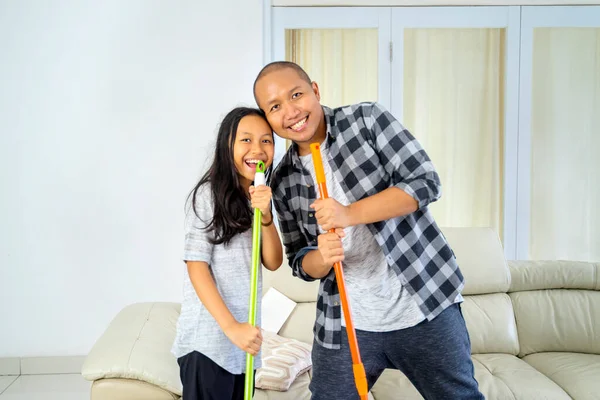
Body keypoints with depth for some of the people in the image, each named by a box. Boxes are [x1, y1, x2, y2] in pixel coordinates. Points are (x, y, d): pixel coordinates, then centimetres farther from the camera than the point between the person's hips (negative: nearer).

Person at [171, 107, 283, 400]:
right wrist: (230, 326, -21)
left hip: (244, 337, 6)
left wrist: (265, 215, -14)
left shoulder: (258, 197, 11)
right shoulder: (209, 193, -9)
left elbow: (273, 262, 2)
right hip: (207, 338, -6)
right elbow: (196, 266, -14)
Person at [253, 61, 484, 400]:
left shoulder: (367, 119, -6)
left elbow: (425, 182, -13)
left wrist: (350, 214, -24)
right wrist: (321, 258, -16)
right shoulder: (284, 182, 3)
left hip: (425, 307, -2)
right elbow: (300, 260, 8)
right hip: (344, 325, 3)